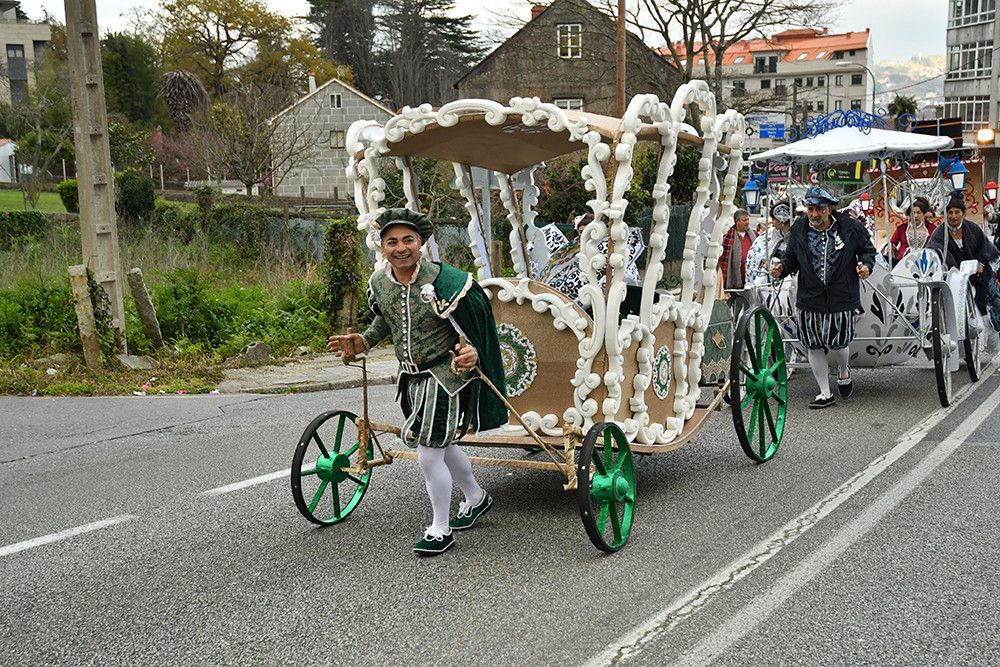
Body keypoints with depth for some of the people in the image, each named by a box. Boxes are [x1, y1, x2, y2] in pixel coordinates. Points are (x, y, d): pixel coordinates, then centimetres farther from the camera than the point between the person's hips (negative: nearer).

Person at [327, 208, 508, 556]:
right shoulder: (378, 282, -3)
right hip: (411, 376, 7)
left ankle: (440, 530, 12)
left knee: (429, 454, -8)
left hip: (445, 374, -7)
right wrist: (363, 342, 4)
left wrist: (471, 352, -36)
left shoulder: (443, 283, -23)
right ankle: (476, 497, 48)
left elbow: (471, 329, -16)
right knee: (442, 445, 22)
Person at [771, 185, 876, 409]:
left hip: (841, 298, -3)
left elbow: (867, 249, 9)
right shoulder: (798, 230, -1)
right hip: (809, 298, 3)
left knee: (837, 343, -2)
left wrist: (866, 265, -10)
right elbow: (791, 257, 10)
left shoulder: (850, 227, -6)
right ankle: (825, 394, 21)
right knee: (814, 346, 7)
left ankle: (844, 371, 36)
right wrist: (781, 268, -10)